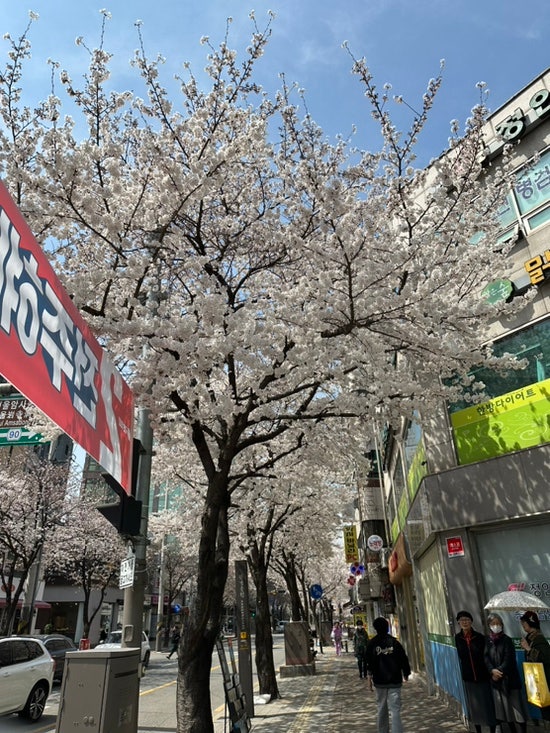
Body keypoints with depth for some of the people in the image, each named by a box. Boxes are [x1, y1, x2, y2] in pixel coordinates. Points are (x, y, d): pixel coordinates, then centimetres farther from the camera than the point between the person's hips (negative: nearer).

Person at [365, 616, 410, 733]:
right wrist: (406, 674, 13)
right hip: (395, 681, -1)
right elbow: (403, 659, 0)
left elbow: (369, 661, -5)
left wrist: (370, 676, 2)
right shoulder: (394, 642, -3)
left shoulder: (372, 643, -2)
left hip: (379, 681, 1)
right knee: (395, 710, -2)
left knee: (382, 709, 18)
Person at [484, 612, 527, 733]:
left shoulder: (507, 640, -5)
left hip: (509, 678, -4)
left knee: (516, 708, -4)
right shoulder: (488, 641, 5)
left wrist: (499, 672, -14)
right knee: (504, 709, 9)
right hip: (496, 680, 4)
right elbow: (486, 658, 0)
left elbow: (508, 660, -10)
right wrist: (492, 671, -16)